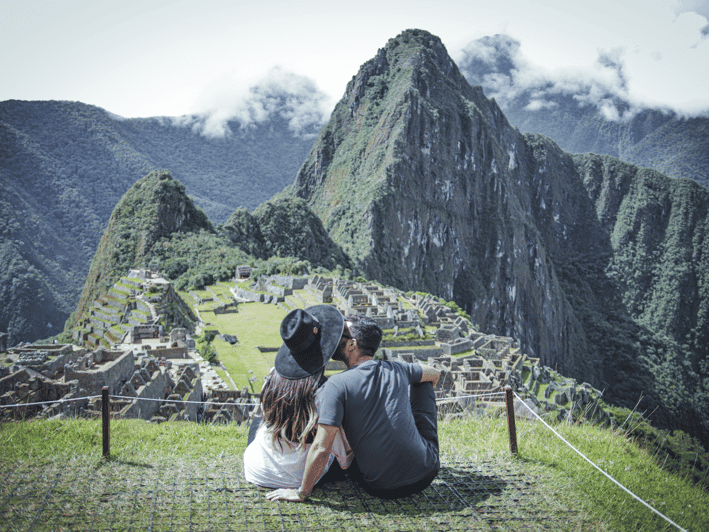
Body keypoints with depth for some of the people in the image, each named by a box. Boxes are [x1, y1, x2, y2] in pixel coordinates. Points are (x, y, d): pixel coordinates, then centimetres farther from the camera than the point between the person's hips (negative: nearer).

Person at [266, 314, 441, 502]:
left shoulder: (337, 384, -14)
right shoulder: (397, 370, -1)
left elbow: (321, 449, -20)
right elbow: (435, 374, 23)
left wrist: (301, 493, -6)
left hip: (382, 489, -3)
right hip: (427, 474, 3)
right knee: (422, 382, 23)